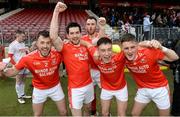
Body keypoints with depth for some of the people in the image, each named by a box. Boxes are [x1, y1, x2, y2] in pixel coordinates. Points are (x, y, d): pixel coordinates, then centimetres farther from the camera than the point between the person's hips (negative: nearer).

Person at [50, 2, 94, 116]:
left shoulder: (85, 45, 1)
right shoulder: (65, 47, -15)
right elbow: (53, 37, -32)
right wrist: (56, 12, -33)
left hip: (89, 84, 5)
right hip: (75, 88, -5)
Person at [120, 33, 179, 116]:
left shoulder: (148, 53, -31)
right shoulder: (124, 58, -20)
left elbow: (175, 58, -28)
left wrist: (161, 48, -46)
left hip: (160, 88, -3)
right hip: (143, 89, 3)